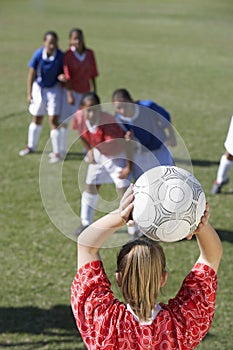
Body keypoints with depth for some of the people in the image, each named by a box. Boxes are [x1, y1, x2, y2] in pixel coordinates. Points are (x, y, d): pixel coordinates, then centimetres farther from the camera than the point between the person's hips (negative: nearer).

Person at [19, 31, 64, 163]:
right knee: (37, 119, 16)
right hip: (39, 88, 2)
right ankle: (31, 146, 36)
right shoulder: (38, 55, -19)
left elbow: (63, 72, -6)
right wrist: (29, 93, -9)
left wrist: (61, 76, -30)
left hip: (54, 89, -2)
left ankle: (57, 152, 0)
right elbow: (31, 74, -10)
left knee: (53, 120, -8)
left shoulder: (60, 56, -21)